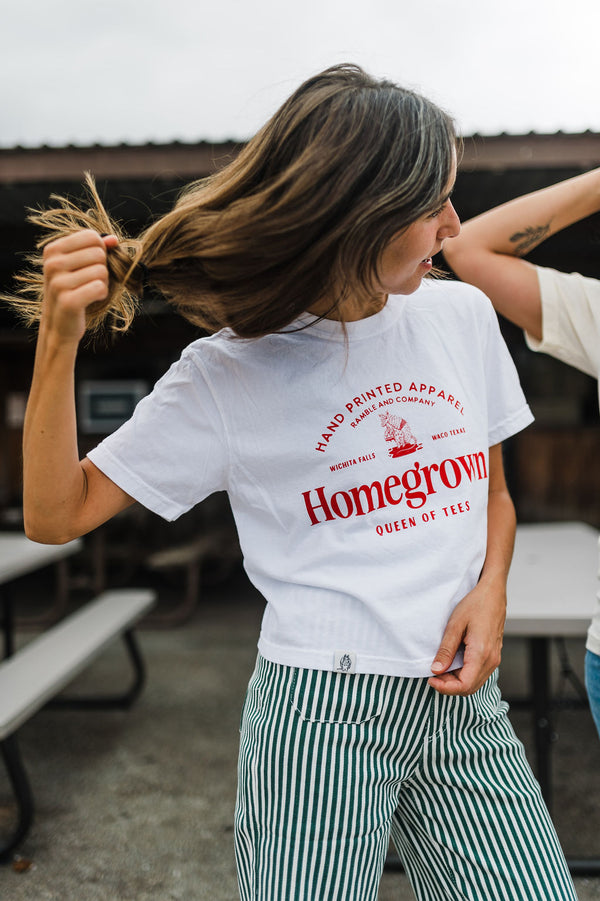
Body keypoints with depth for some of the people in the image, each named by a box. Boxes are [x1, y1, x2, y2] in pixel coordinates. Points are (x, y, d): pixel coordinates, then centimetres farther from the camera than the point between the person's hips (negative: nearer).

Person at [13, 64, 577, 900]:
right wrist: (59, 342, -17)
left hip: (463, 702, 4)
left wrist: (490, 589, -3)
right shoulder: (228, 374, -7)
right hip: (316, 713, -4)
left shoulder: (463, 314, 4)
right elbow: (57, 513, -5)